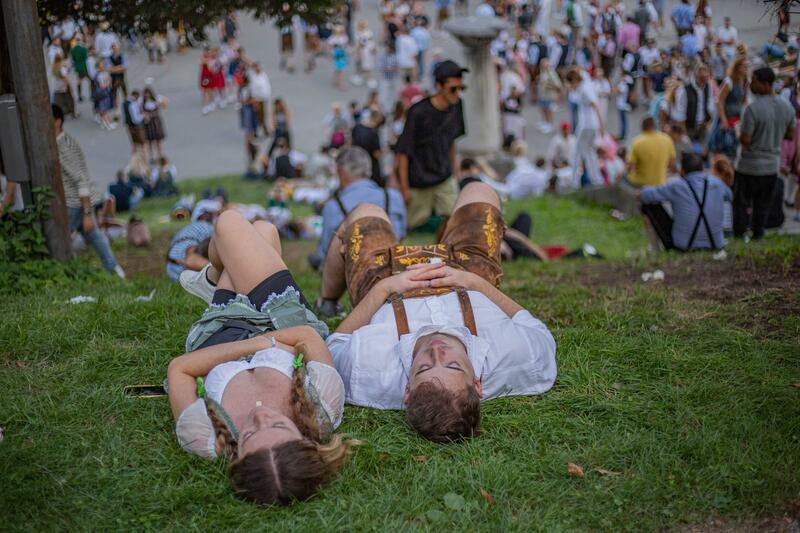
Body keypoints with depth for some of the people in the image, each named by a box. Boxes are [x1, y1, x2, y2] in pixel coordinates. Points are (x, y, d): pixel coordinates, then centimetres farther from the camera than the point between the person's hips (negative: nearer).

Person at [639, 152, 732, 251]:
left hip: (684, 244, -4)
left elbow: (645, 196, -5)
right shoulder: (716, 183, -4)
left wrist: (643, 191, 19)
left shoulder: (676, 186, -14)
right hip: (715, 244, 4)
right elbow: (729, 196, 19)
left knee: (650, 203, 6)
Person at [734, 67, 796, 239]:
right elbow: (790, 135, 6)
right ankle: (758, 233, 28)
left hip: (749, 166, -5)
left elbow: (745, 140, -22)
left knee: (741, 203, 11)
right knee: (763, 204, 19)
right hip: (772, 165, 5)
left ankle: (739, 235, 19)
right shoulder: (787, 106, -4)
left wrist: (739, 132, -2)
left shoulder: (752, 108, -25)